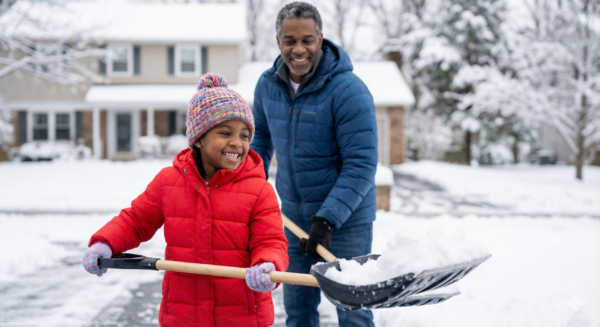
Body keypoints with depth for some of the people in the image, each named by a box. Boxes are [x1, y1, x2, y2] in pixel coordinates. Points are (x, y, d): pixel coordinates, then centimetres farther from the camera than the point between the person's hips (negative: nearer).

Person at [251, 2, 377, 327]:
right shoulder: (268, 85, -2)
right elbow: (260, 133, 18)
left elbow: (361, 165, -23)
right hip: (294, 214, 6)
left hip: (346, 218, -5)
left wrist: (327, 219, -28)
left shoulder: (349, 90, -21)